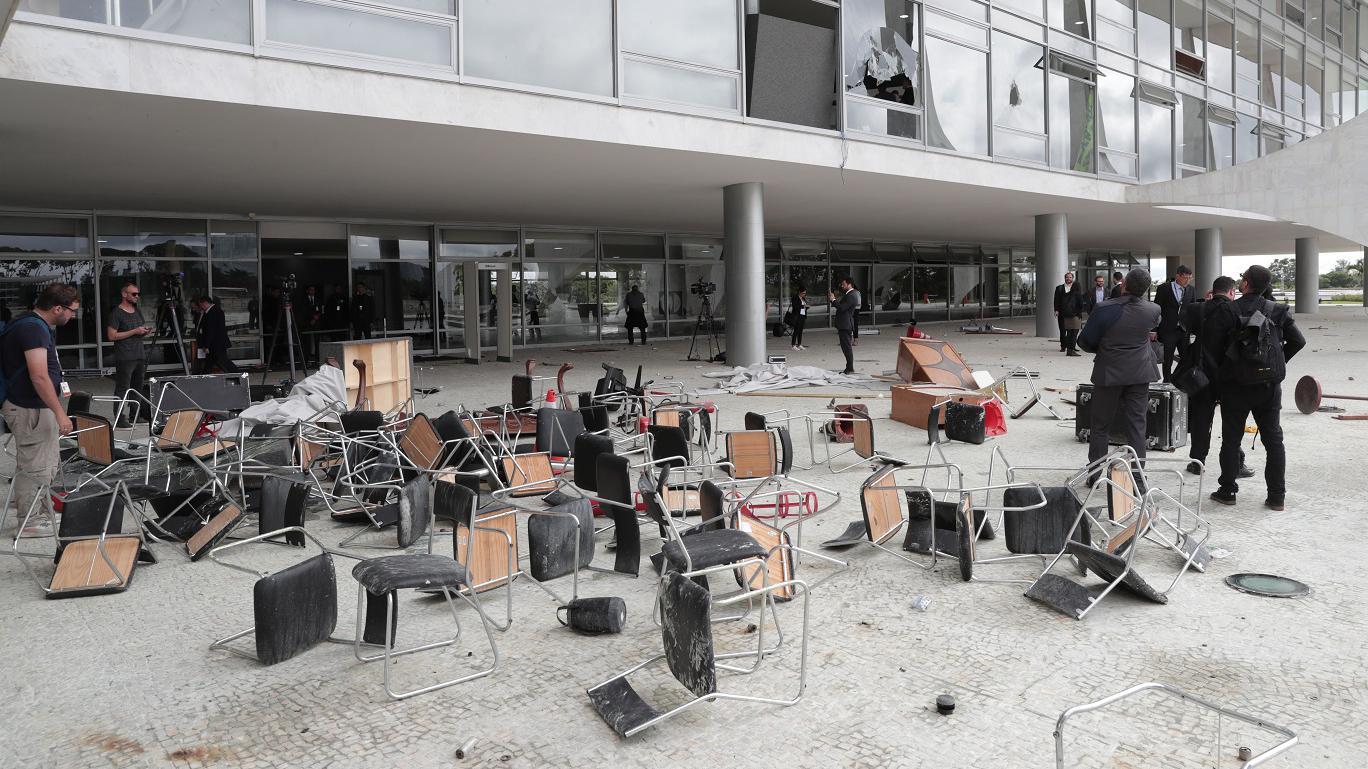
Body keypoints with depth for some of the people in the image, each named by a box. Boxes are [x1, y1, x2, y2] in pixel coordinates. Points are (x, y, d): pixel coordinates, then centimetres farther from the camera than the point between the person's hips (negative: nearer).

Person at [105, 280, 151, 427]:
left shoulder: (138, 311, 17)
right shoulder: (116, 313, -6)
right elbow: (112, 336, -12)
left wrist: (146, 331, 5)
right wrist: (134, 331, -16)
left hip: (140, 356, 7)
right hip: (125, 358, -7)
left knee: (138, 388, 10)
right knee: (122, 389, -6)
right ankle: (120, 418, -6)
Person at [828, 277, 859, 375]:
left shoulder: (852, 295, -15)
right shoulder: (847, 294, 18)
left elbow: (842, 307, -22)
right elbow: (840, 305, 19)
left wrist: (833, 299, -12)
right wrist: (832, 299, 8)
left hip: (846, 325, -11)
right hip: (844, 325, 11)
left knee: (847, 347, -7)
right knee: (846, 347, 14)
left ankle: (850, 369, -4)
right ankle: (849, 368, 20)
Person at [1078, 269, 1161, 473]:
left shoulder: (1105, 309, -18)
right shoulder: (1152, 310, -8)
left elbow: (1085, 341, -11)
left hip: (1109, 372, -2)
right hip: (1139, 374, 2)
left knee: (1101, 424, 10)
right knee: (1137, 424, 8)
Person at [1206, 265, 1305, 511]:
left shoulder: (1227, 311, -11)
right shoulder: (1277, 311, 1)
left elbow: (1210, 341, -13)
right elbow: (1298, 341, 4)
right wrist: (1278, 361, 15)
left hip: (1236, 386, -3)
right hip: (1270, 386, 3)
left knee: (1231, 440, 8)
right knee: (1273, 440, 10)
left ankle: (1227, 491, 13)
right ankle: (1277, 496, 12)